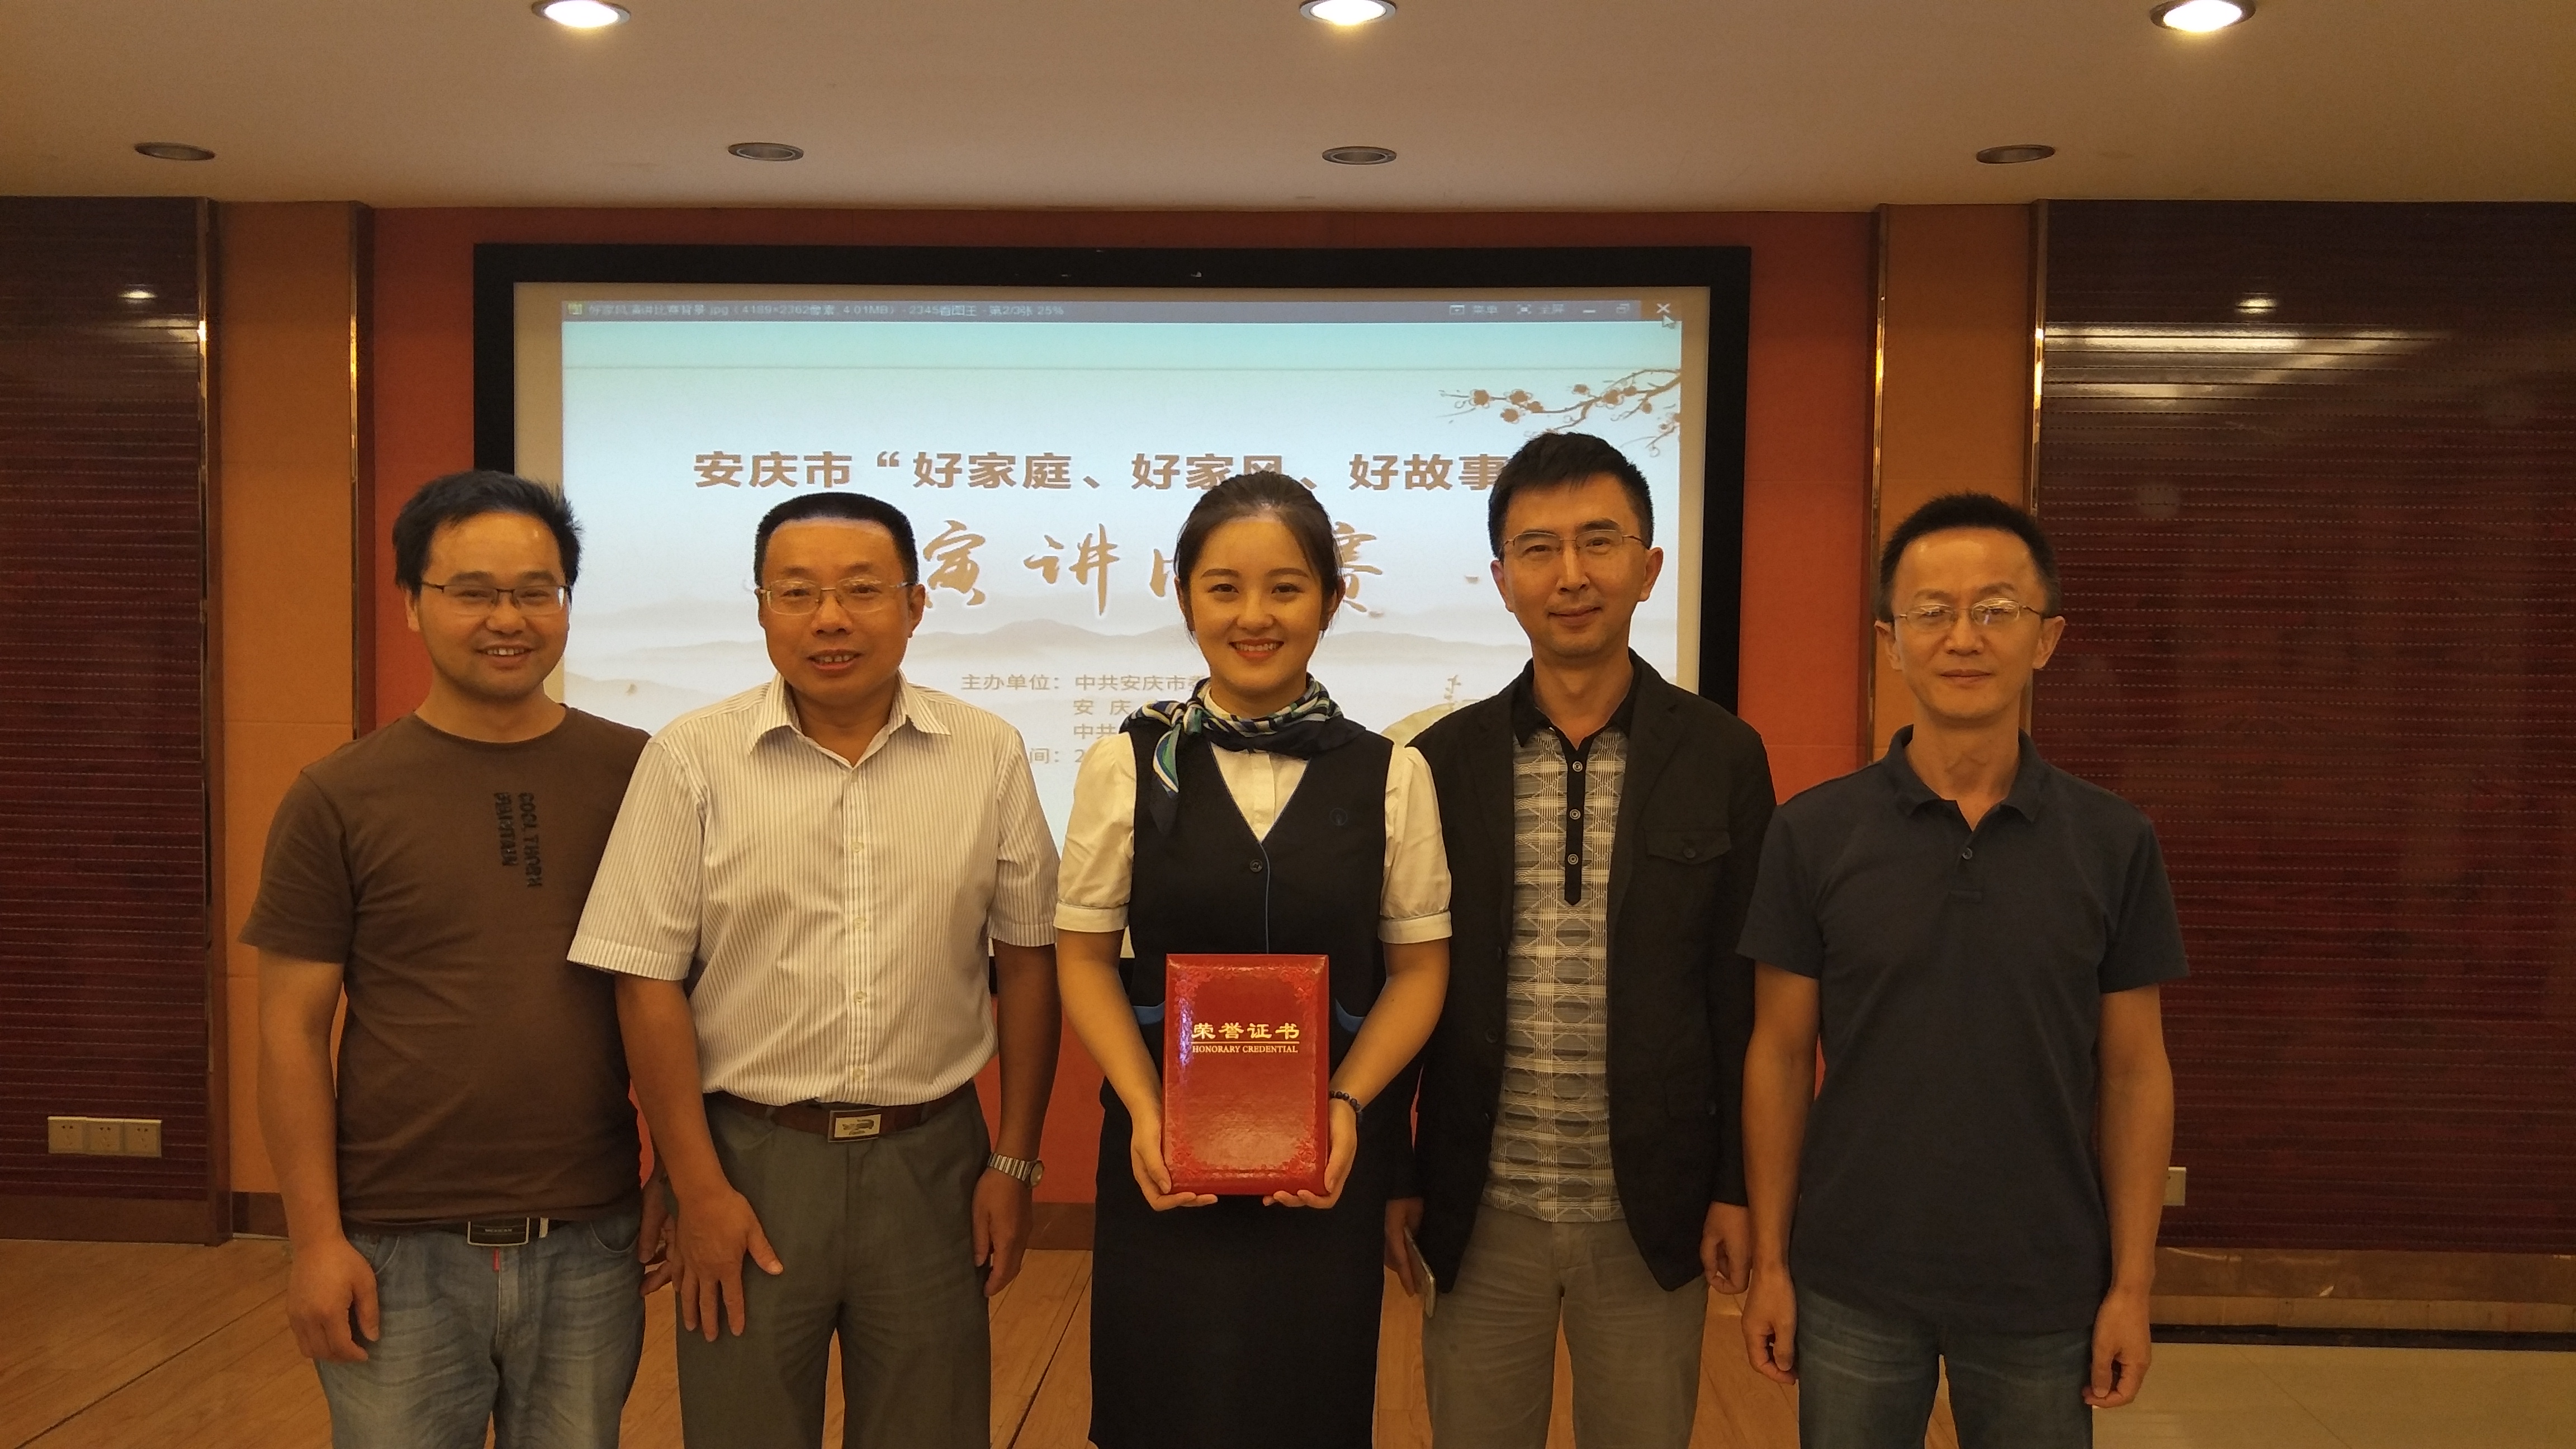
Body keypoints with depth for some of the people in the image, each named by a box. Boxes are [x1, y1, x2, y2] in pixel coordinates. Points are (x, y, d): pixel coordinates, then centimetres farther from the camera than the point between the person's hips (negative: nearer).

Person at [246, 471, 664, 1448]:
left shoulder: (634, 776, 0)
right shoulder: (338, 799, -2)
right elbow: (291, 1032, -1)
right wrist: (316, 1239, -5)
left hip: (593, 1247, 1)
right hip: (399, 1253, -1)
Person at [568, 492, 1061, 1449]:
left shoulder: (989, 757, 0)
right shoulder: (690, 760, -5)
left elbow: (1027, 965, 4)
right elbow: (648, 983, -4)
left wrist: (1015, 1163, 3)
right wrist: (699, 1189, -5)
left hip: (931, 1158, 2)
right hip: (749, 1157, -1)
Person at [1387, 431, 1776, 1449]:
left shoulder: (1722, 758, -3)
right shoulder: (1442, 762, -2)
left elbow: (1745, 990, -1)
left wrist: (1739, 1186, -1)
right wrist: (1394, 1177, 2)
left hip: (1654, 1212, 0)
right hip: (1478, 1213, 1)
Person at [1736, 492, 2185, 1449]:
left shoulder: (2114, 842, -3)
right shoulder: (1814, 833, -6)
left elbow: (2133, 1070, 1)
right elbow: (1780, 1056, -2)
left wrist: (2131, 1283, 0)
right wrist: (1770, 1261, -2)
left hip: (2044, 1290, 1)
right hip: (1852, 1283, 0)